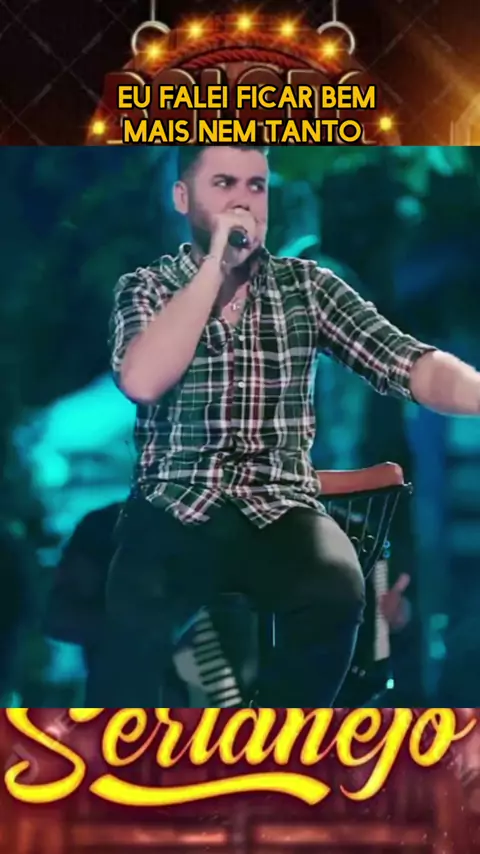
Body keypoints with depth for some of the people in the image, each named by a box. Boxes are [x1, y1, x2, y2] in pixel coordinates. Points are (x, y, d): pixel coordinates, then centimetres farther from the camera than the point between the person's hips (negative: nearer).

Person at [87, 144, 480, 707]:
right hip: (175, 507, -1)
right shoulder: (144, 288, 7)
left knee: (336, 592, -29)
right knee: (133, 618, -30)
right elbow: (141, 382, -14)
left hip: (279, 506, 1)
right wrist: (216, 265, -11)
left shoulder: (307, 285, 9)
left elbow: (412, 365, -3)